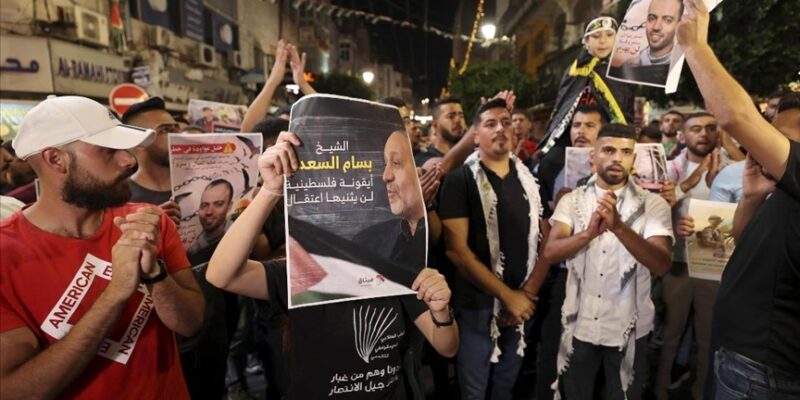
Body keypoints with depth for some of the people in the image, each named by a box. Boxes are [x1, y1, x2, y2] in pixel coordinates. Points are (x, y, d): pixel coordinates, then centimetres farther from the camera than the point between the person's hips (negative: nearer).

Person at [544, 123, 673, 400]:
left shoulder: (653, 204, -7)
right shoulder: (572, 200, -4)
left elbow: (662, 265, -21)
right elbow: (550, 252, -17)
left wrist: (619, 226, -36)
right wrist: (590, 232, -35)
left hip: (628, 328, -1)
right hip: (578, 324, 1)